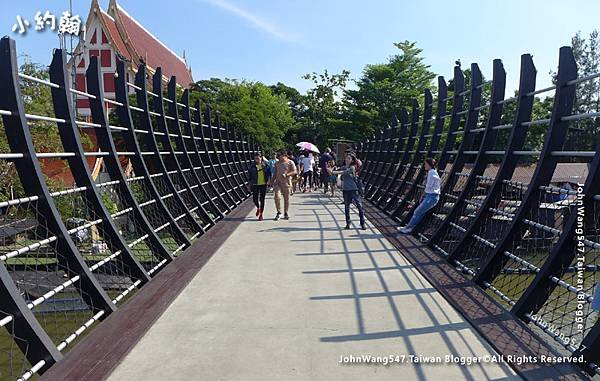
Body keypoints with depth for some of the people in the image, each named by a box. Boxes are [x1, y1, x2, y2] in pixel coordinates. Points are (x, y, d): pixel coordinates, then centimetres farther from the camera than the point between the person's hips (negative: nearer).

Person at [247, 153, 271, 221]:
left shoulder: (265, 165, -3)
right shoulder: (252, 166, -2)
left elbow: (269, 173, 7)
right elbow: (249, 176, 3)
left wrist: (269, 179, -7)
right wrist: (249, 185, 3)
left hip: (263, 184, -1)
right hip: (255, 184, 1)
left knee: (262, 199, 2)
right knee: (255, 199, 1)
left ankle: (261, 214, 14)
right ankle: (258, 208, 35)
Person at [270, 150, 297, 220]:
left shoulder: (290, 162, -1)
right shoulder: (277, 163, 14)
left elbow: (295, 172, -7)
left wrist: (286, 175, -19)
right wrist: (272, 180, 14)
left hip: (286, 183, -3)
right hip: (277, 182, 3)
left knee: (286, 199, 5)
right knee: (277, 197, -13)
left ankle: (286, 213, 19)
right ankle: (279, 212, 2)